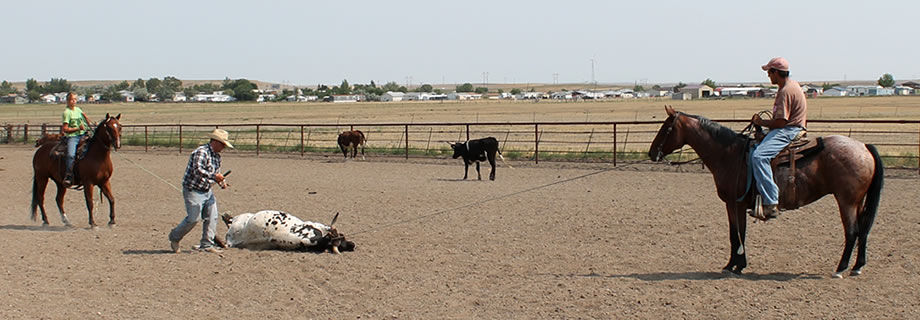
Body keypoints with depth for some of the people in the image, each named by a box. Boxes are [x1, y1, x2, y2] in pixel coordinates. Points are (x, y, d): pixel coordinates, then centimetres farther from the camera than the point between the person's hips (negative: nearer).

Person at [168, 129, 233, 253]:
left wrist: (221, 182, 3)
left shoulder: (217, 156, 11)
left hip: (207, 191, 9)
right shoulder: (201, 152, -19)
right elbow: (198, 170, -31)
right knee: (193, 218, -7)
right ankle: (174, 238, 15)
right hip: (193, 190, -9)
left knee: (212, 218, 2)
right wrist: (214, 176, -29)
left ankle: (207, 245, 9)